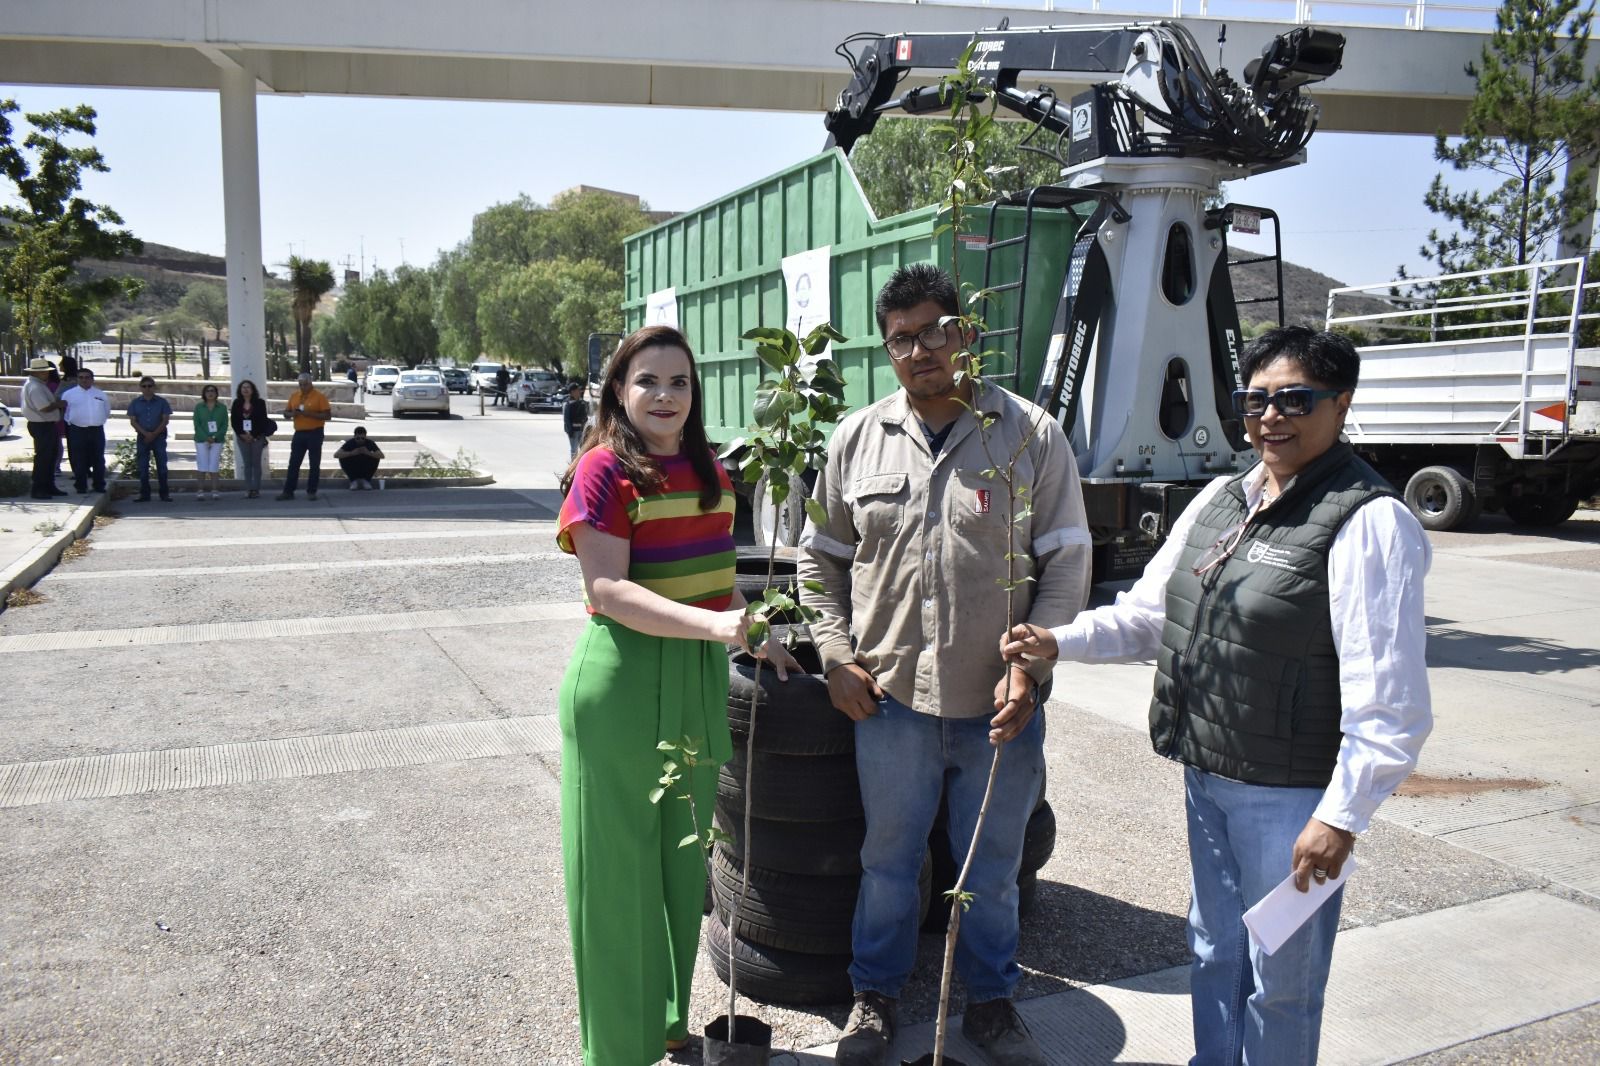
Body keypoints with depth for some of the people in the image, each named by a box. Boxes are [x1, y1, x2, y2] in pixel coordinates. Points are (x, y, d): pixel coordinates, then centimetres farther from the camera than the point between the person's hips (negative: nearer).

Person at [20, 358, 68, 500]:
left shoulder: (38, 385, 14)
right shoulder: (35, 387, -19)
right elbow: (45, 408, -24)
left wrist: (57, 404, 8)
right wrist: (58, 404, -9)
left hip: (46, 425, 11)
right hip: (42, 426, -11)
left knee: (50, 457, 17)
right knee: (42, 458, -5)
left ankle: (49, 487, 25)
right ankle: (38, 490, 0)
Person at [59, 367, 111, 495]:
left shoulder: (101, 395, 13)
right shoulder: (69, 394, 5)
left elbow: (107, 412, 21)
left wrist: (98, 422, 13)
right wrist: (72, 423, 6)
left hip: (97, 431, 2)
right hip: (78, 431, -2)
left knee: (98, 460, 7)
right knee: (79, 461, -1)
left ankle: (99, 487, 15)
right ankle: (81, 488, 5)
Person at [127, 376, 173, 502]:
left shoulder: (161, 402, 2)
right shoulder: (135, 402, 5)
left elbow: (166, 420, -2)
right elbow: (133, 421, 1)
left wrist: (154, 434, -12)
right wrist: (145, 433, -13)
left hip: (159, 436, -1)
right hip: (142, 437, 1)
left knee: (161, 465, -1)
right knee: (142, 466, 2)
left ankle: (164, 493, 4)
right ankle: (144, 494, 7)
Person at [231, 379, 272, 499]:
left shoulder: (260, 403, -1)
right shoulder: (237, 403, 7)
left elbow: (263, 420, -6)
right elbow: (234, 421, 4)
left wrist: (253, 435, -12)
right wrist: (242, 434, -9)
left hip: (257, 437, -3)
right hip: (242, 437, 3)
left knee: (256, 463, -1)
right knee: (247, 464, 4)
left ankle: (256, 489, 1)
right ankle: (248, 489, 4)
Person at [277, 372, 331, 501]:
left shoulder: (319, 396, -6)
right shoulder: (294, 396, 10)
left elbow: (327, 415, -10)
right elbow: (286, 413, 16)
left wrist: (311, 414, -21)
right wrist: (292, 414, -7)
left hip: (315, 433, -5)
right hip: (299, 433, 5)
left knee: (314, 464, 1)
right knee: (293, 463, 4)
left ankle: (311, 492, 9)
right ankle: (288, 491, 8)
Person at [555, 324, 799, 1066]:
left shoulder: (708, 469, 8)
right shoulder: (603, 470, -12)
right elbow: (609, 592, -21)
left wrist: (759, 641, 15)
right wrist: (714, 625, -31)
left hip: (698, 675, 7)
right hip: (622, 678, -7)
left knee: (684, 855, 17)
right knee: (621, 861, 5)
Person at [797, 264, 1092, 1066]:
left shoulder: (1031, 435, -3)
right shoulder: (857, 439, 3)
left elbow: (1066, 564, -3)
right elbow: (821, 557, 10)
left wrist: (1030, 666, -12)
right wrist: (837, 657, 1)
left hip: (998, 706, -1)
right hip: (889, 698, 1)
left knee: (993, 870, 16)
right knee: (889, 859, 17)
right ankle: (875, 993, 39)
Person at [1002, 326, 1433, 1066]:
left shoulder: (1367, 521, -16)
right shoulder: (1219, 500, 8)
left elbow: (1388, 696, -18)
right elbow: (1148, 614, 12)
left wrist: (1343, 813, -19)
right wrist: (1059, 643, -2)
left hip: (1290, 792, -7)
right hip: (1206, 776, 7)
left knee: (1280, 978, 10)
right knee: (1214, 953, 24)